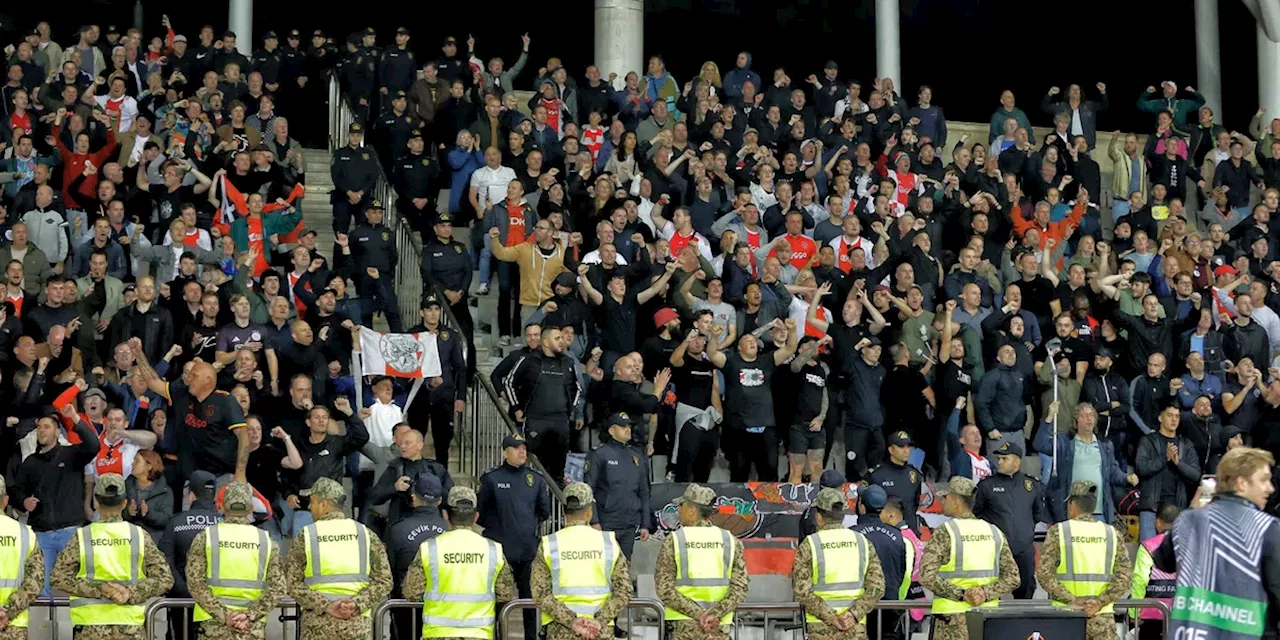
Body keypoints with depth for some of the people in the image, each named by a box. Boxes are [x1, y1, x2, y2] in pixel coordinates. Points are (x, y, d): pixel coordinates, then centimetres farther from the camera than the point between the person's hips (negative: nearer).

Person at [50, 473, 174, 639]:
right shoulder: (139, 535, 1)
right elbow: (164, 578, -2)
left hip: (90, 626, 0)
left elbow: (57, 577, -5)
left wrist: (97, 588, -10)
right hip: (130, 627, 1)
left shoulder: (82, 537, -1)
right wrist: (131, 593, -9)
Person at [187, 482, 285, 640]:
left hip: (214, 626, -1)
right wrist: (250, 615, -8)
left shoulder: (205, 537, 0)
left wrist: (223, 615, -8)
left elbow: (195, 583, -7)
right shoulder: (266, 541, 4)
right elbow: (277, 588, -2)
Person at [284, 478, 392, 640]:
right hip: (358, 626, 1)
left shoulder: (304, 537, 0)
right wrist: (357, 603, -8)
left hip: (318, 627, -1)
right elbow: (384, 581, -1)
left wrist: (324, 606, -9)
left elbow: (293, 583, -5)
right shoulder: (365, 534, 5)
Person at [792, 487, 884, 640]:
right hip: (856, 627, 2)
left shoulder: (808, 546, -5)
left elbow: (802, 591, -11)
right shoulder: (863, 542, 4)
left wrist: (830, 617, -11)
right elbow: (877, 586, -3)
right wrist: (854, 614, -10)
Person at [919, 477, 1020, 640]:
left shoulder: (944, 533, -7)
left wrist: (961, 594, -12)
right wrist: (986, 593, -5)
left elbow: (927, 576, -16)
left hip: (953, 616, -5)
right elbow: (1012, 577, 6)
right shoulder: (994, 532, 9)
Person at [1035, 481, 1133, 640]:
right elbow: (1124, 576, -2)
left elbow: (1044, 573, -9)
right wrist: (1100, 602, -8)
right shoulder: (1112, 534, 5)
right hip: (1102, 616, 1)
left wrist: (1072, 600, -11)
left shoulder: (1057, 532, -1)